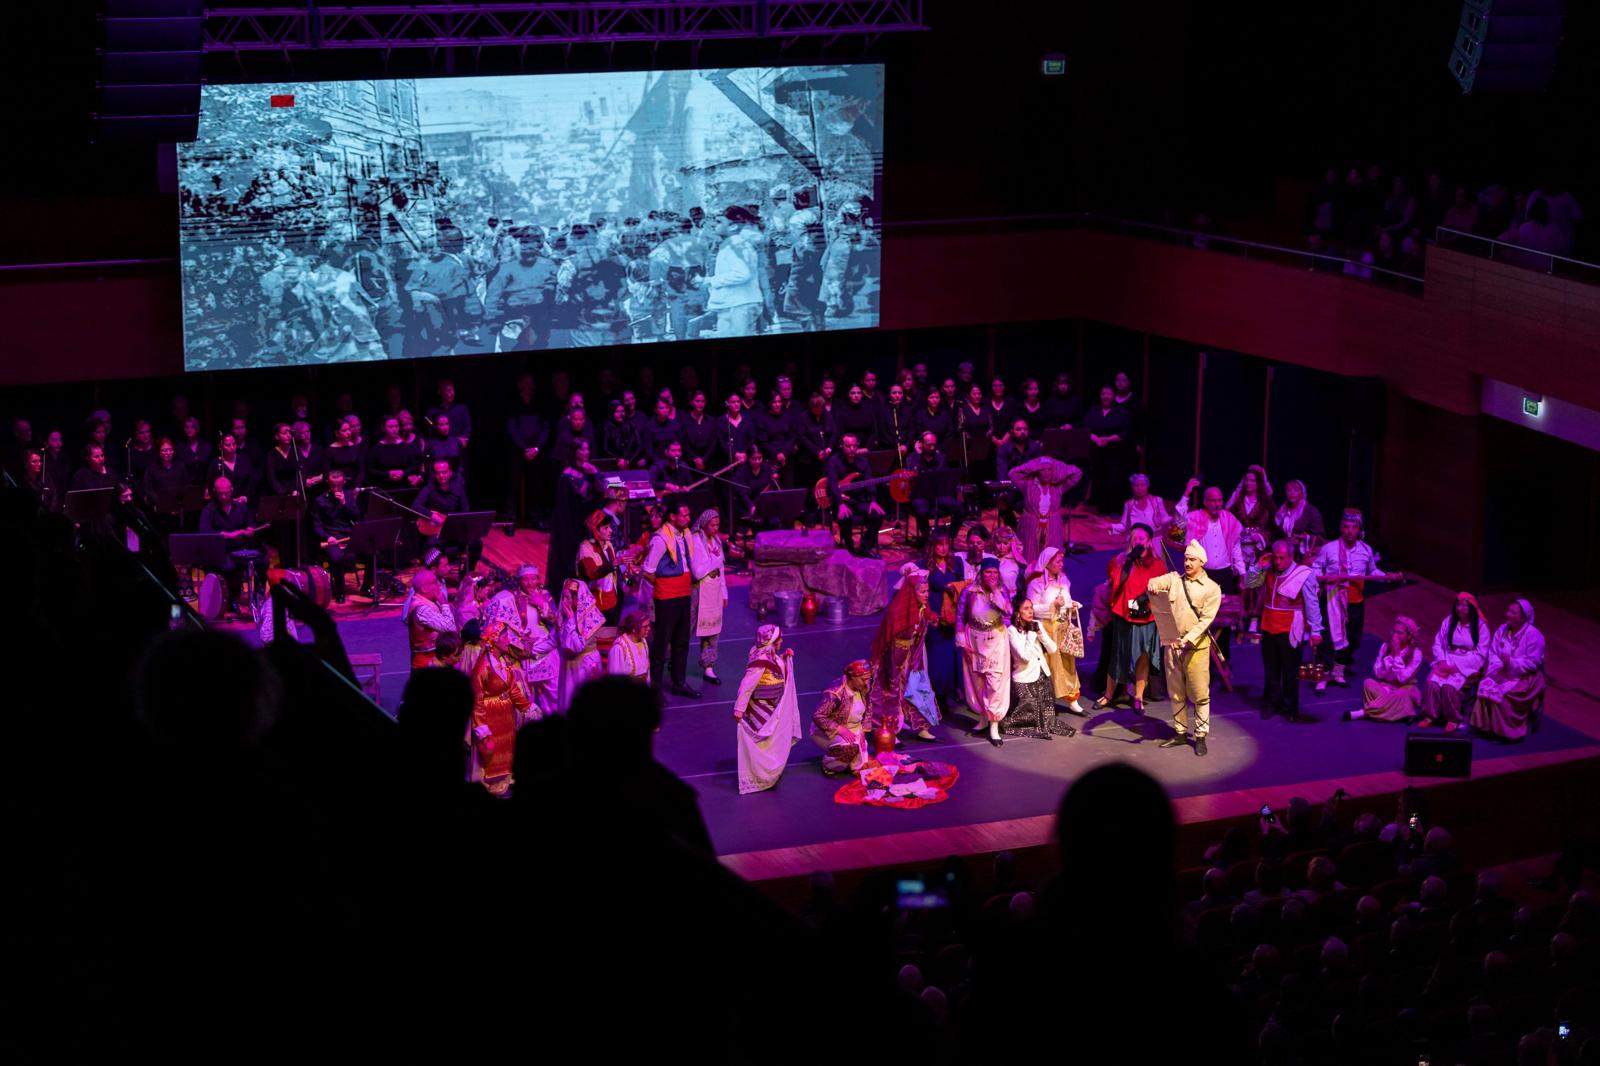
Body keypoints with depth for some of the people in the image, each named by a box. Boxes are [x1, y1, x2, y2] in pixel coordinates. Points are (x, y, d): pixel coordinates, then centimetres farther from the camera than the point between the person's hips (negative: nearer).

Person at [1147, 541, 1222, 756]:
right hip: (1172, 644, 4)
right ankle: (1180, 733, 21)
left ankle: (1200, 736, 6)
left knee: (1199, 694, -1)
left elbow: (1206, 619, -10)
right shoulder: (1174, 579, 8)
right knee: (1175, 692, 11)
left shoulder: (1212, 588, -4)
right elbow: (1156, 582, -9)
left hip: (1196, 646, -4)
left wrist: (1187, 640, -21)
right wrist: (1152, 586, -35)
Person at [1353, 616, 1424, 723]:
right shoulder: (1386, 647, -1)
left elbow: (1403, 678, -20)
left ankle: (1365, 712, -35)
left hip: (1404, 689, -3)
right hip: (1385, 687, 3)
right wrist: (1390, 655, -16)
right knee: (1368, 683, -26)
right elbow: (1378, 674, -7)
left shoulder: (1416, 654, -11)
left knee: (1402, 695, -38)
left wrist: (1397, 655, -22)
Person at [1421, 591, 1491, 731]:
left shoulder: (1481, 627, -4)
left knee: (1449, 686, -31)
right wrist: (1442, 661, -12)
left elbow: (1480, 654, -9)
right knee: (1432, 682, -26)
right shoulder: (1448, 621, 8)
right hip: (1447, 662, 4)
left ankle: (1453, 719, -14)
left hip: (1467, 666, -4)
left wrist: (1458, 666, -17)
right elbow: (1438, 644, 7)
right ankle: (1431, 716, -13)